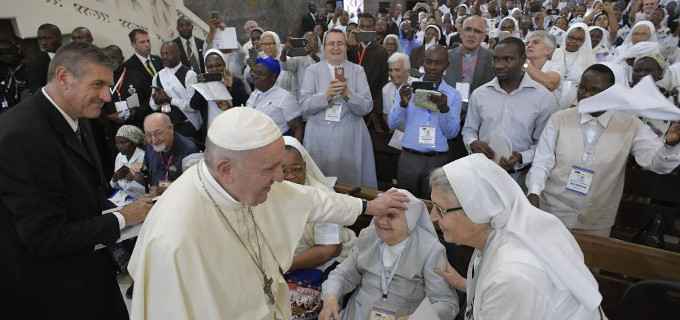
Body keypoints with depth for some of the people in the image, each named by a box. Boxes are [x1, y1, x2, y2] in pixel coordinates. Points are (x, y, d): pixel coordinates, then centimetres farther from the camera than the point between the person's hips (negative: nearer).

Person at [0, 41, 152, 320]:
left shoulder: (75, 120, 1)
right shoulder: (24, 136, -28)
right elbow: (48, 238, -27)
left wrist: (125, 210, -6)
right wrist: (121, 219, -17)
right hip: (52, 292, -8)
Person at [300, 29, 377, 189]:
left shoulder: (357, 70, 4)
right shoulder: (313, 70, 4)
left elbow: (366, 107, -5)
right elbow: (305, 105, -6)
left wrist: (347, 94, -21)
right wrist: (327, 95, -21)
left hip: (350, 136, 0)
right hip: (319, 136, 0)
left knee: (352, 182, 7)